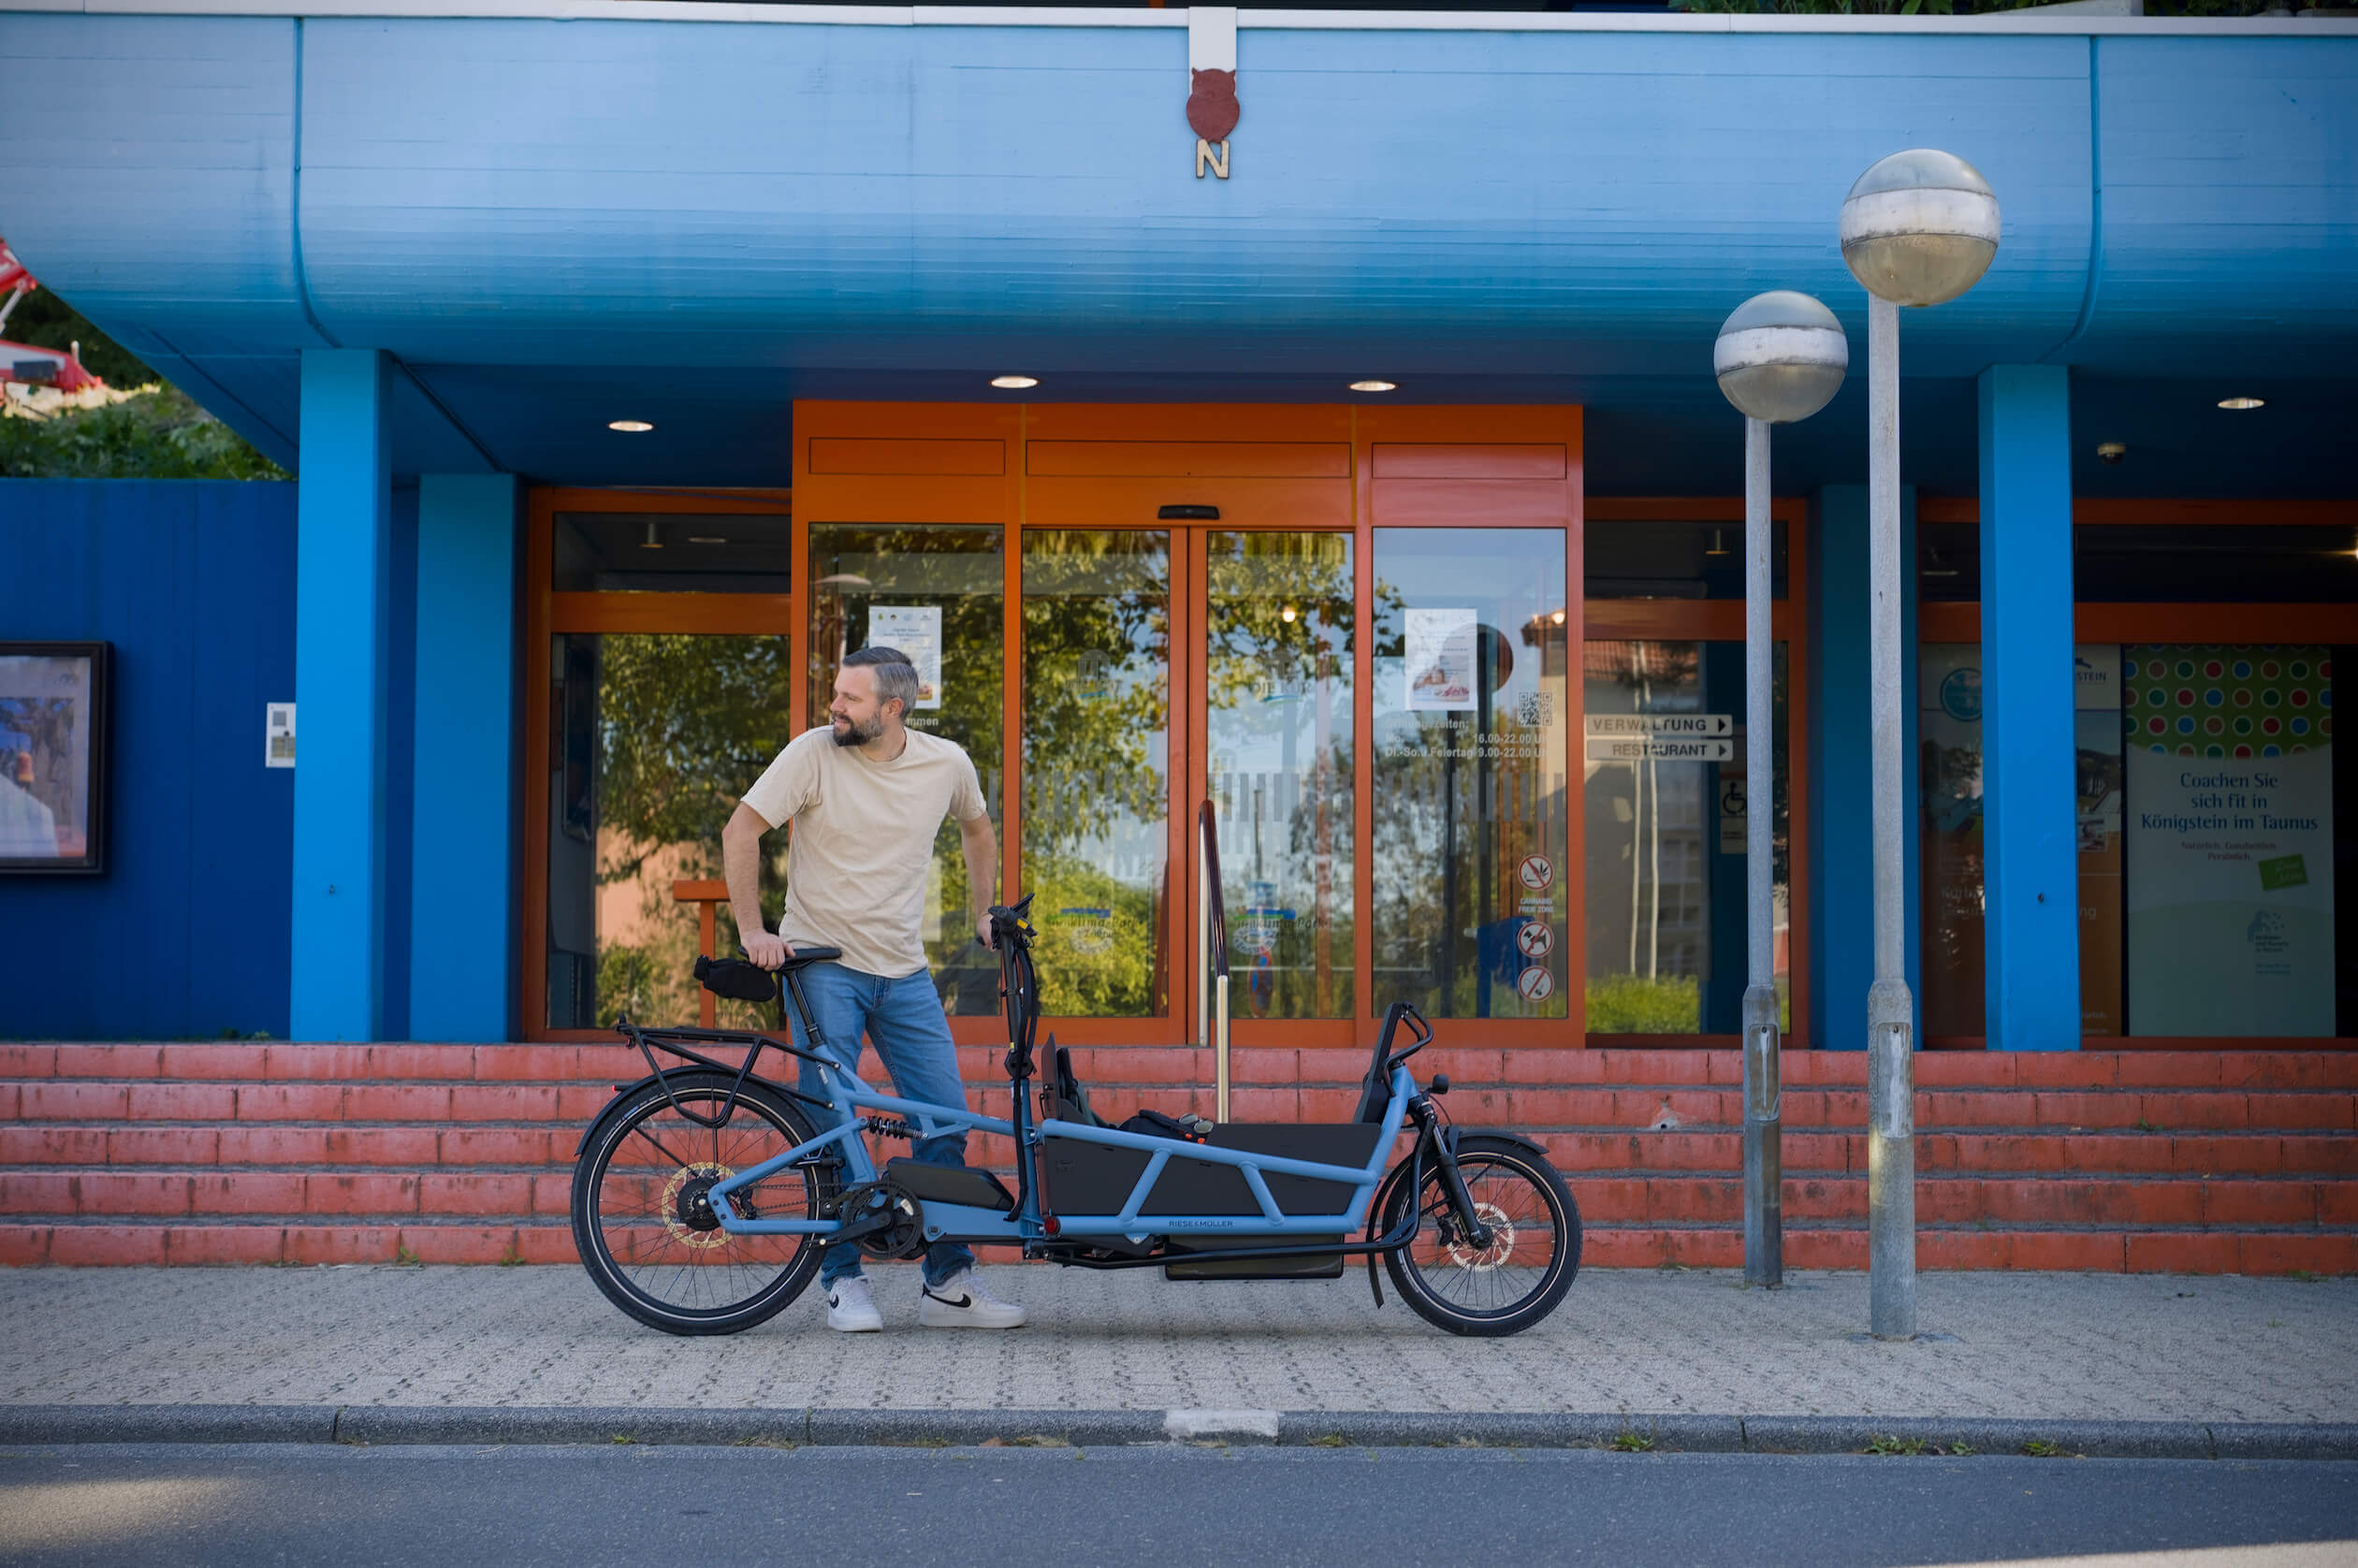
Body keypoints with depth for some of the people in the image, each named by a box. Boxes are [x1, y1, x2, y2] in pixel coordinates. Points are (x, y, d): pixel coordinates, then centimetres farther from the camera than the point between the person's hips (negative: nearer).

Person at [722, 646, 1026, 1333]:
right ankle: (843, 1281, 9)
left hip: (904, 971, 3)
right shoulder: (813, 753, -11)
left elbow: (977, 829, 21)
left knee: (947, 1121, 1)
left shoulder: (947, 763, -1)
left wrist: (984, 915, 18)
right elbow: (740, 833, -7)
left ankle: (948, 1283, 11)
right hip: (823, 966, -3)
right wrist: (753, 930, -11)